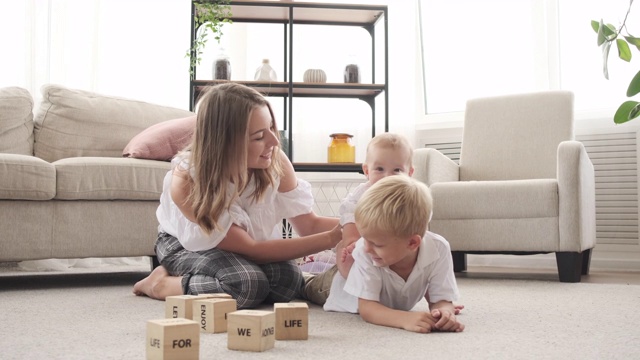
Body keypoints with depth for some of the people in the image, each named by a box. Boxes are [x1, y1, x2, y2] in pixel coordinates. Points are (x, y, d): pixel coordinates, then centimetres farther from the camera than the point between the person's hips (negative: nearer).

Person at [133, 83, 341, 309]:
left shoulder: (275, 161, -25)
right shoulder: (186, 181, -35)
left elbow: (309, 225, -13)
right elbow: (249, 249, -33)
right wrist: (331, 239, -40)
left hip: (245, 245, 5)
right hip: (187, 245, -5)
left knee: (288, 279, -25)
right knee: (247, 284, -33)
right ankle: (161, 283, -8)